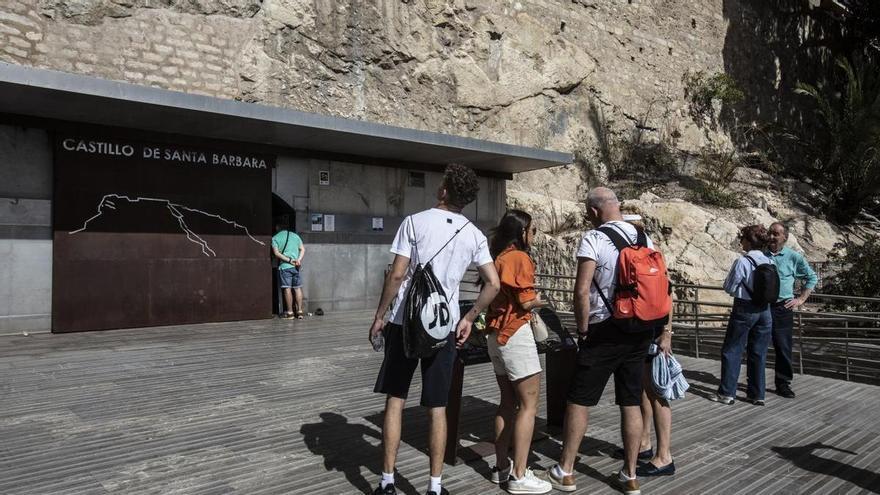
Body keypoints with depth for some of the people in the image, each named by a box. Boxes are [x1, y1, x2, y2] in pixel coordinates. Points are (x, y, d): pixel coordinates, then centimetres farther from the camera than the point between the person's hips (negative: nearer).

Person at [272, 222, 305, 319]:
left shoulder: (275, 238, 1)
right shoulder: (295, 235, 12)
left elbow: (276, 253, -9)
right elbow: (303, 249, 5)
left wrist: (289, 260, -11)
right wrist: (299, 260, -6)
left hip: (285, 266, -3)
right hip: (297, 267, 3)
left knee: (287, 289, 0)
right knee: (298, 288, 7)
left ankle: (289, 312, 2)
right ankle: (300, 311, 8)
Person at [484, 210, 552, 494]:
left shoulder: (497, 258, 12)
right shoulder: (520, 257, -12)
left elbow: (501, 296, 10)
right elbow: (526, 302, -16)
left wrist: (532, 301, 11)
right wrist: (542, 301, 3)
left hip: (497, 335, 9)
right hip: (516, 334, -9)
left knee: (508, 402, 15)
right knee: (529, 404, -3)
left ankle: (501, 468, 20)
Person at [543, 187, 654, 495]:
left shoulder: (593, 239, -11)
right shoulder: (646, 239, 8)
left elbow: (582, 291, -18)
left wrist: (583, 330, -7)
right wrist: (657, 329, 17)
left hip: (605, 331, -6)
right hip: (640, 331, 6)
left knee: (579, 400, 5)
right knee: (631, 403, 11)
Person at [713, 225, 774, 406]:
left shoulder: (742, 261, -17)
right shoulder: (770, 262, 0)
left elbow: (729, 287, -11)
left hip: (744, 309, -5)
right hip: (765, 310, 6)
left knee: (732, 350, 5)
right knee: (759, 353, 12)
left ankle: (727, 392, 7)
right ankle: (757, 394, 18)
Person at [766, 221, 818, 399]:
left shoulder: (794, 257, 1)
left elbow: (812, 277, 13)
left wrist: (801, 299, 5)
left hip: (782, 308, -1)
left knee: (783, 347, 3)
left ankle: (783, 383, 16)